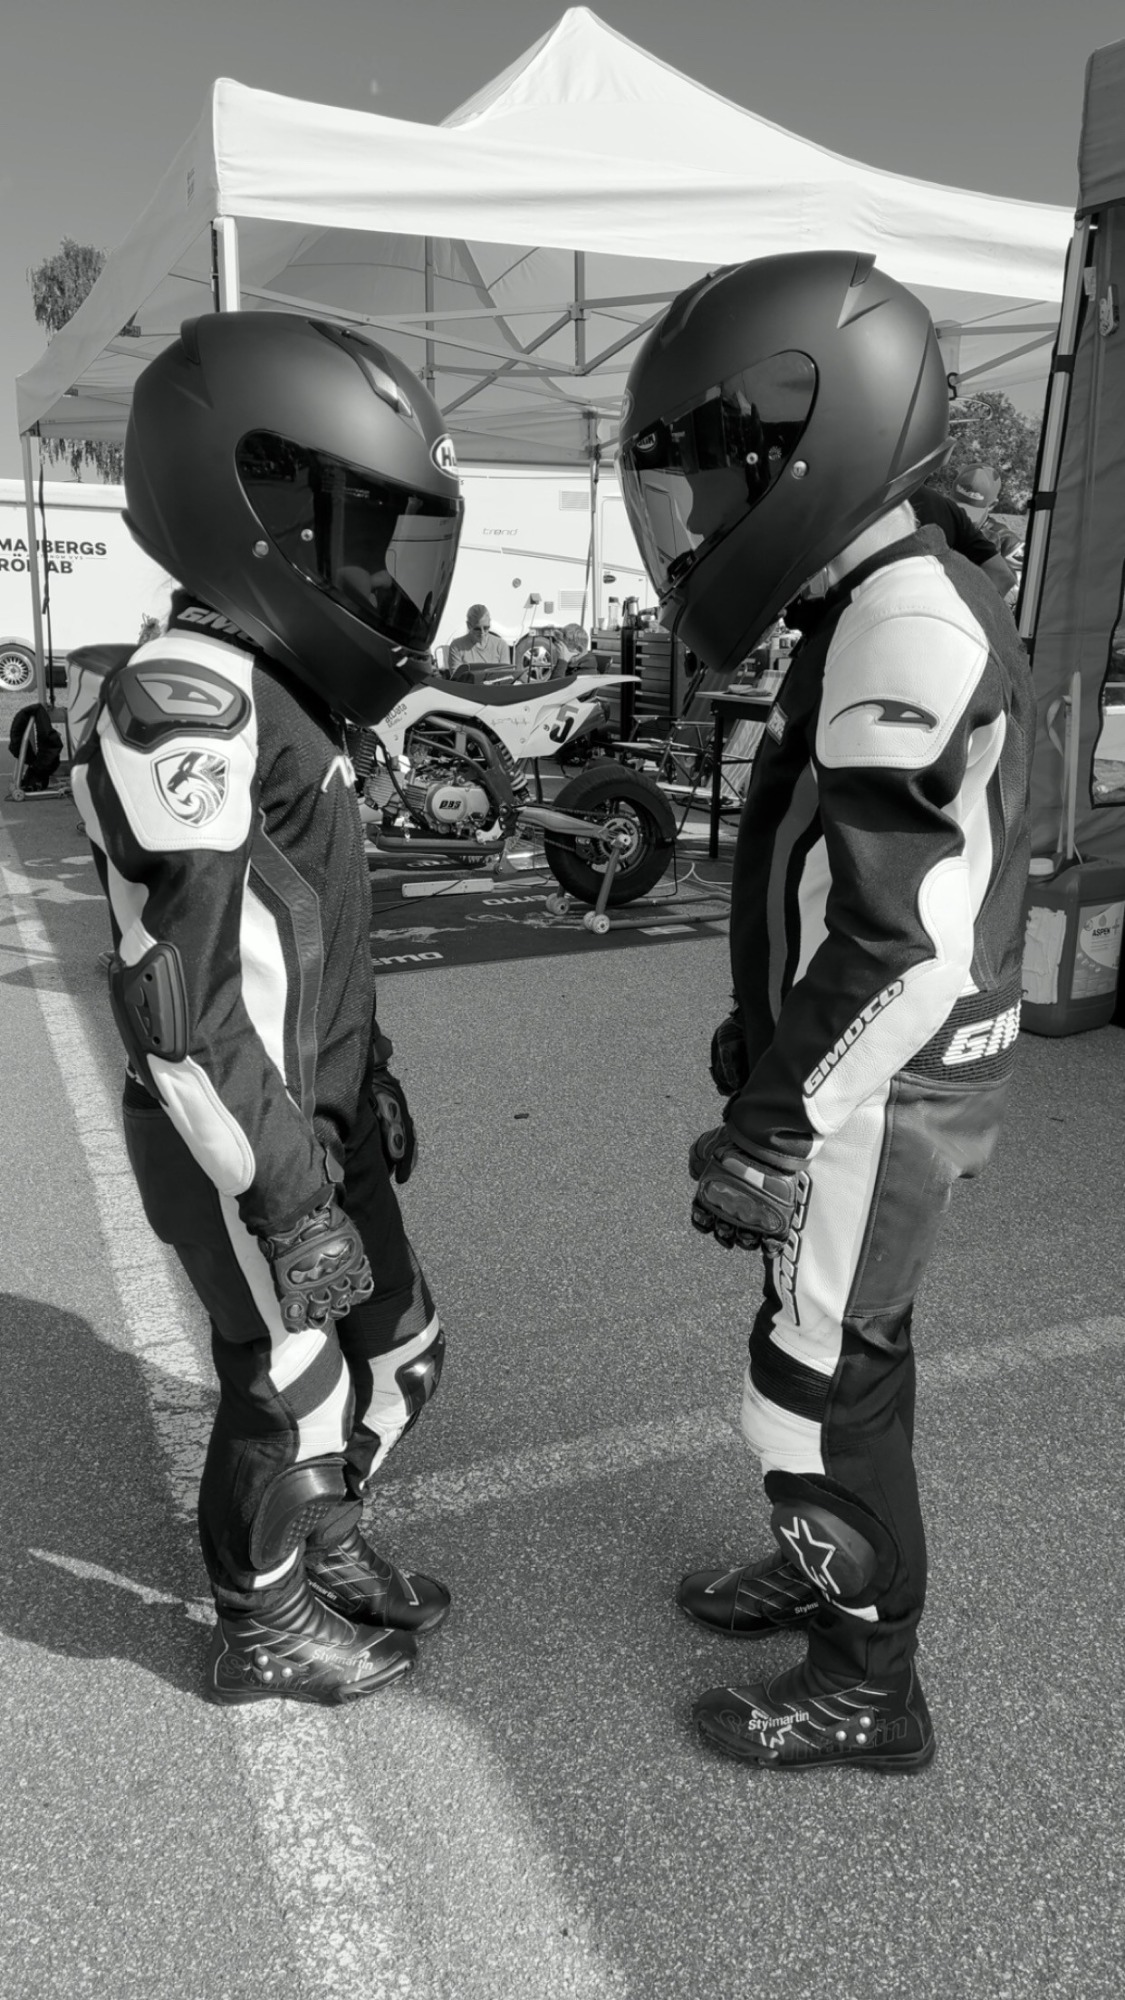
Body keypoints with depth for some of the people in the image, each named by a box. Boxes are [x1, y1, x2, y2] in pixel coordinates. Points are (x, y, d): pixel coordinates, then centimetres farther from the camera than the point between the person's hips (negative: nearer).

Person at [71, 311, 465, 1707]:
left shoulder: (278, 692, 7)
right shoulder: (184, 705, -23)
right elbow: (178, 1000, -25)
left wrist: (370, 1074, 21)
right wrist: (288, 1198, -21)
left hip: (322, 1118, 9)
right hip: (248, 1149, -9)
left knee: (397, 1353, 21)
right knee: (288, 1397, 11)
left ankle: (326, 1549, 46)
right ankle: (261, 1633, 38)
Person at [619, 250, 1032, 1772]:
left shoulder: (905, 625, -22)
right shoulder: (888, 613, 10)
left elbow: (907, 944, -27)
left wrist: (774, 1129, -20)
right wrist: (765, 1054, 21)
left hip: (881, 1094, -9)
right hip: (866, 1074, 9)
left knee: (818, 1387, 5)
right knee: (844, 1351, 23)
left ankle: (871, 1689, 25)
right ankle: (827, 1570, 44)